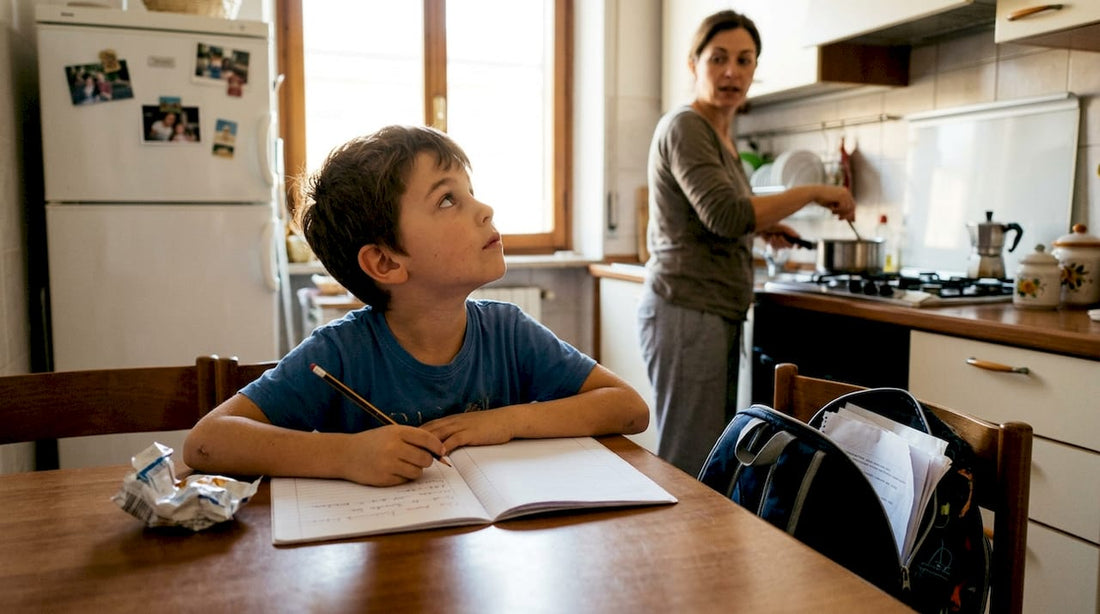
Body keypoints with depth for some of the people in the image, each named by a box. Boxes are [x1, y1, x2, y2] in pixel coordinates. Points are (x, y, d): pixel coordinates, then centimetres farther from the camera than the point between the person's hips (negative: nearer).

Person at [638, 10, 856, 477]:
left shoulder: (721, 138, 18)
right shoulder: (684, 127, -10)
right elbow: (726, 214, -22)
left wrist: (761, 228, 16)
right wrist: (812, 193, -13)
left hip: (718, 314, 10)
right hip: (687, 311, -10)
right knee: (689, 469, -5)